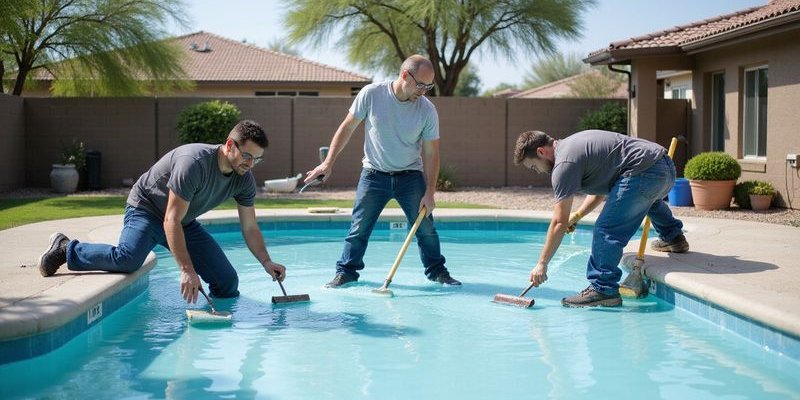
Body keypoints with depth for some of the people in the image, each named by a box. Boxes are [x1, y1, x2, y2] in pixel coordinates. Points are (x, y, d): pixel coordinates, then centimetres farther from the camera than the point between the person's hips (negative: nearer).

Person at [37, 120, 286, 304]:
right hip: (147, 209, -7)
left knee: (227, 280, -8)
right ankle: (66, 249, -13)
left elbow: (249, 227, 2)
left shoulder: (244, 179, -9)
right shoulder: (194, 162, -32)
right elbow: (171, 221, -34)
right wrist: (187, 270, -38)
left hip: (186, 223, 7)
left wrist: (266, 262, -12)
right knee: (128, 258, -35)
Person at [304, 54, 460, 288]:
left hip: (411, 176, 1)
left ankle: (437, 271, 19)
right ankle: (346, 272, 13)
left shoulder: (427, 110, -11)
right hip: (374, 174, -1)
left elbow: (431, 154, -5)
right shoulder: (371, 94, -14)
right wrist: (328, 163, -5)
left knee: (425, 227, 2)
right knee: (359, 227, -1)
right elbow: (347, 129, -3)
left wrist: (430, 193, -9)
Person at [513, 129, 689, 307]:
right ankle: (674, 237, 53)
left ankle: (603, 290, -12)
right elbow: (601, 187, 31)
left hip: (643, 172, -11)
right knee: (648, 197, 43)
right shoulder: (571, 145, 21)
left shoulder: (564, 164, -9)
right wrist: (575, 217, 22)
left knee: (606, 231, -11)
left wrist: (542, 264, -5)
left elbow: (559, 223, -10)